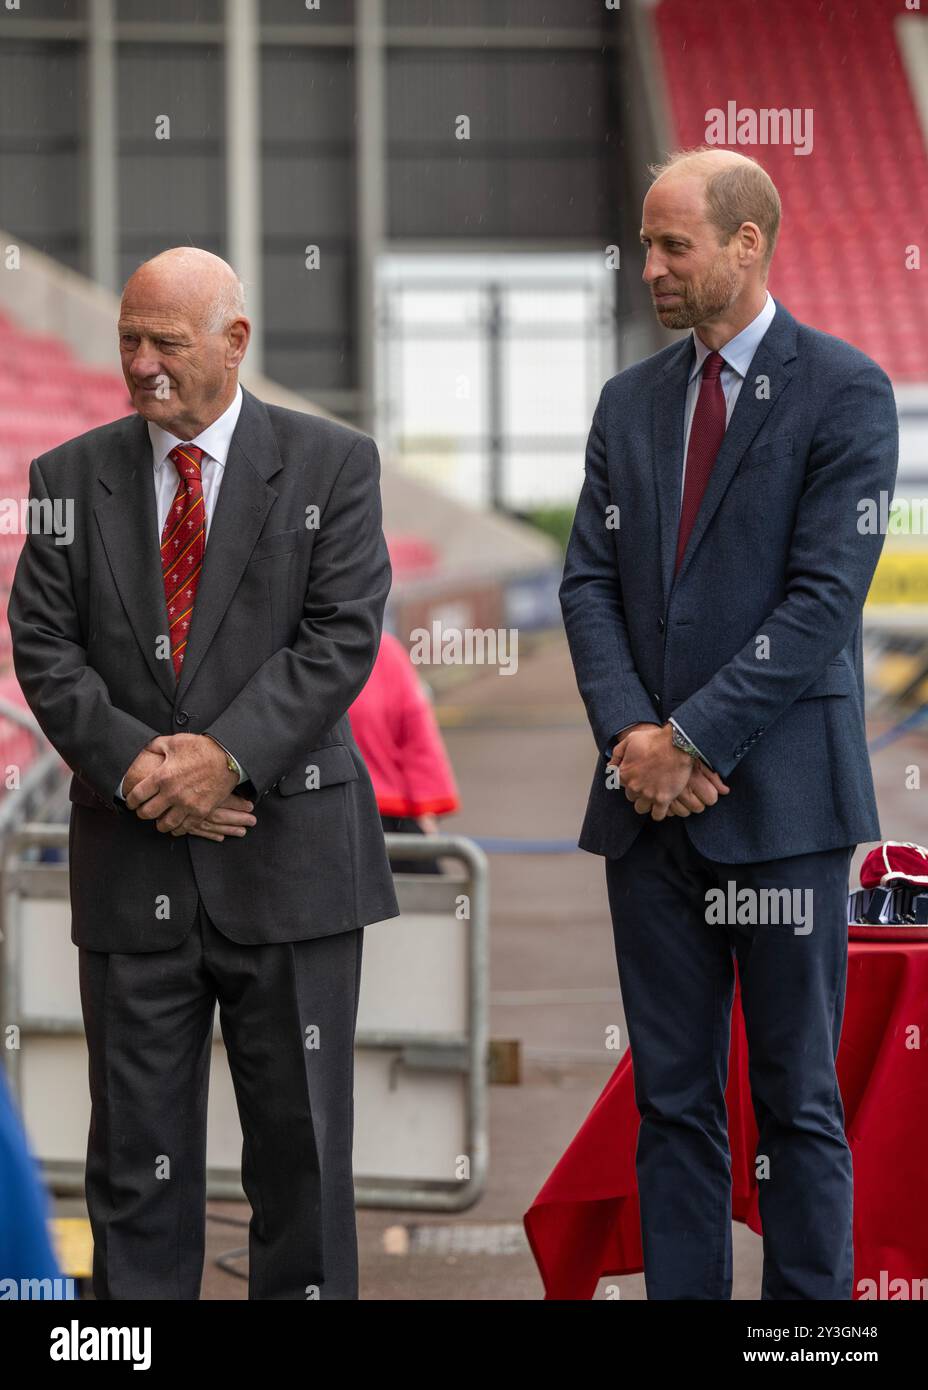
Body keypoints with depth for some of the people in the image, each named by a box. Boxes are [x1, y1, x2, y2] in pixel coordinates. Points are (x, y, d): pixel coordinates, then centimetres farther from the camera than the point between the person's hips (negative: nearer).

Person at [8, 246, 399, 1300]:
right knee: (137, 1145, 4)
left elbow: (341, 636, -7)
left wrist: (228, 756, -17)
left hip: (288, 848, -2)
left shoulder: (332, 464, 2)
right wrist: (134, 764, -14)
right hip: (132, 862, 2)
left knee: (301, 1136, 5)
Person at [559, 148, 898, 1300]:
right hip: (649, 806, 5)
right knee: (671, 1097, 7)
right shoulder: (630, 403, 13)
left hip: (779, 800, -5)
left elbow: (826, 596, -12)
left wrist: (695, 741, -15)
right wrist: (632, 735, -8)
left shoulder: (843, 392, -5)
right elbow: (590, 583, 8)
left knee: (797, 1097, 1)